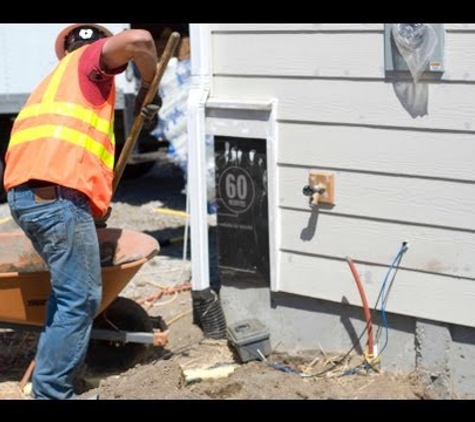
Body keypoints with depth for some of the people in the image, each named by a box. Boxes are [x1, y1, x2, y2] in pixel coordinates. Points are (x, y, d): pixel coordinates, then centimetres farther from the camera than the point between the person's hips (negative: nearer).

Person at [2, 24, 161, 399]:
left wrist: (96, 203, 36)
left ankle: (52, 375, 26)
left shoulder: (55, 80, 33)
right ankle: (51, 392, -1)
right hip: (57, 195, -9)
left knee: (69, 291, 23)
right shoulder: (91, 59, 10)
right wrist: (149, 86, 6)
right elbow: (137, 40, -12)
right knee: (81, 298, -3)